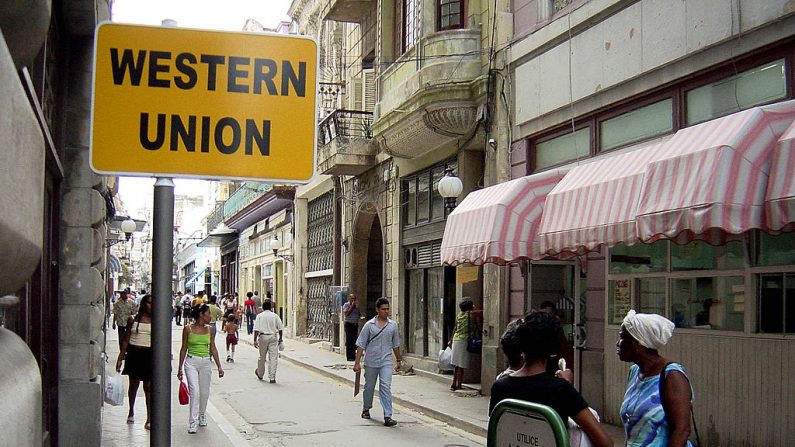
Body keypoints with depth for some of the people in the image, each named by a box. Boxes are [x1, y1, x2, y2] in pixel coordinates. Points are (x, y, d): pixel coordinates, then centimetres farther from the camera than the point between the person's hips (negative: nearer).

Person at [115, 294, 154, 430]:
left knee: (149, 386, -3)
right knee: (134, 384, 14)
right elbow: (126, 340, 7)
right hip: (134, 354, 1)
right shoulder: (133, 319, 3)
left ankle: (149, 419, 1)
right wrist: (120, 358, 5)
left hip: (149, 355, -1)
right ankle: (131, 412, 38)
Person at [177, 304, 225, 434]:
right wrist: (180, 368, 3)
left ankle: (202, 416, 33)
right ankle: (193, 422, -11)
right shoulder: (188, 329, -2)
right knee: (194, 391, -14)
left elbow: (213, 349, 10)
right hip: (191, 362, -4)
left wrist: (219, 366, 6)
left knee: (204, 392, 10)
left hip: (206, 362, 4)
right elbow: (184, 349, 2)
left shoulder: (209, 330, 7)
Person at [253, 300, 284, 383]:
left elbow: (256, 329, -8)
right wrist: (280, 338, 17)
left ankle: (260, 374, 35)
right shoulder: (275, 316, 3)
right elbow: (280, 328, 5)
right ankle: (272, 378, -4)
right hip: (273, 337, 0)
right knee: (273, 358, 0)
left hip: (263, 336, 0)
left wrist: (255, 340, -7)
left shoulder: (259, 316, -1)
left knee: (262, 357, 16)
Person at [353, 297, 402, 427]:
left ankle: (388, 416, -12)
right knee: (369, 386, 15)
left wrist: (398, 360, 19)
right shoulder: (369, 325, -5)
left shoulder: (392, 325, 4)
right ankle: (366, 409, 38)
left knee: (385, 387, -10)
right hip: (371, 362, -1)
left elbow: (395, 344, 16)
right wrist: (357, 362, -8)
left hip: (386, 362, 1)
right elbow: (361, 344, -4)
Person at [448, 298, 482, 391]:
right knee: (461, 366, -4)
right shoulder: (472, 313, -5)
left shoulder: (459, 314, 14)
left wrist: (451, 340, 28)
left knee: (457, 365, 13)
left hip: (456, 340, 7)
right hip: (464, 341, -7)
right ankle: (458, 386, -3)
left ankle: (454, 385, 18)